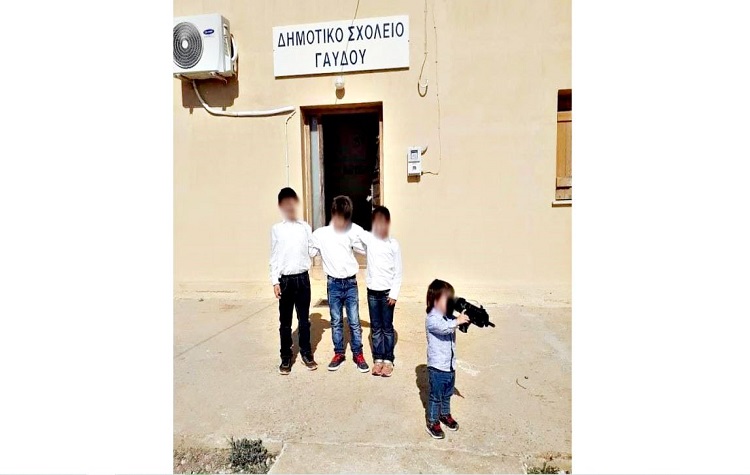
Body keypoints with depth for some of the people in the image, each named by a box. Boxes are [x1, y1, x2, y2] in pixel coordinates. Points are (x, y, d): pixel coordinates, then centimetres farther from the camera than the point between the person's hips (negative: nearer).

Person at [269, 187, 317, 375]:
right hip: (285, 279, -1)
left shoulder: (305, 227, 3)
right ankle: (286, 357, 22)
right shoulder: (276, 229, 0)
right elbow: (274, 257, 1)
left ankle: (306, 353, 27)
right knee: (285, 321, 8)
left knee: (304, 319, 11)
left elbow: (312, 250, 4)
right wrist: (275, 282, -3)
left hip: (302, 278, 1)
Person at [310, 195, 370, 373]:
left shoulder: (354, 231, -6)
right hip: (333, 284, 0)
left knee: (354, 321, 8)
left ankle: (358, 354, 22)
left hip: (351, 283, 0)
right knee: (336, 322, 12)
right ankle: (339, 354, 27)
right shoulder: (320, 234, -6)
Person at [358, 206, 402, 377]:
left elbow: (398, 272, -5)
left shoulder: (394, 244, -6)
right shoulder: (368, 239, 0)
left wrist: (394, 293, -9)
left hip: (387, 292, -2)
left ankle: (388, 360, 20)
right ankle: (378, 359, 24)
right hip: (372, 291, 2)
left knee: (387, 328, 8)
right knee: (375, 328, 12)